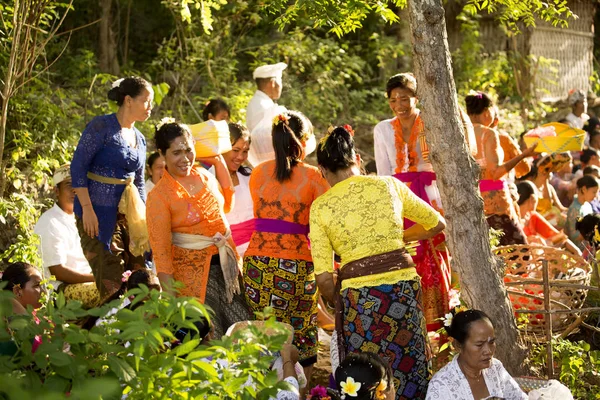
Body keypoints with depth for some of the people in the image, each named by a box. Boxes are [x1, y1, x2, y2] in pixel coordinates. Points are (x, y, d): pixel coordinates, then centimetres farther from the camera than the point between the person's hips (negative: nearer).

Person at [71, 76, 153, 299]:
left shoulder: (139, 139, 14)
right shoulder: (102, 126, -8)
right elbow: (78, 166, -13)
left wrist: (142, 218, 16)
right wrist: (87, 209, -18)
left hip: (127, 215, 7)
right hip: (98, 213, -7)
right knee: (112, 286, -10)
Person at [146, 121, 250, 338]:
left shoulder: (203, 175, 5)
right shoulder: (159, 196, -13)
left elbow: (226, 204, 27)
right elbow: (160, 250, -15)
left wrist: (219, 161, 18)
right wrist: (170, 296, -21)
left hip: (226, 265, 6)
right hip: (193, 273, -6)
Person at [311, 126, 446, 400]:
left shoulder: (320, 207, 2)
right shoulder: (389, 185, 7)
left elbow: (324, 279, -3)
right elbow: (437, 224, 18)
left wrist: (338, 301, 16)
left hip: (358, 296, -2)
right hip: (405, 286, 2)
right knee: (409, 369, 15)